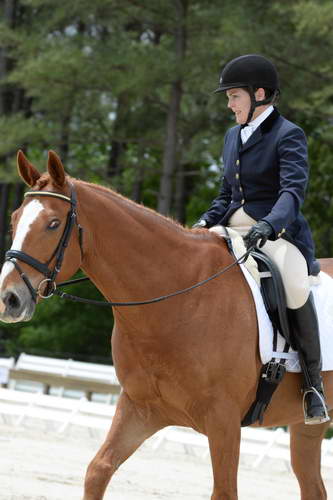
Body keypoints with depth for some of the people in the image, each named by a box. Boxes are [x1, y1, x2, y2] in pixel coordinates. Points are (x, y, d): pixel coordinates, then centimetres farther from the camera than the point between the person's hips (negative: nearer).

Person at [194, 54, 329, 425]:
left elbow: (293, 190, -20)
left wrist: (269, 225, -38)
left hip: (278, 232, -8)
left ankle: (314, 382, -22)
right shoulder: (233, 136, 19)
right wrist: (207, 221, 4)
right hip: (233, 232, 8)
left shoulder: (287, 135, -5)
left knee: (294, 287, -36)